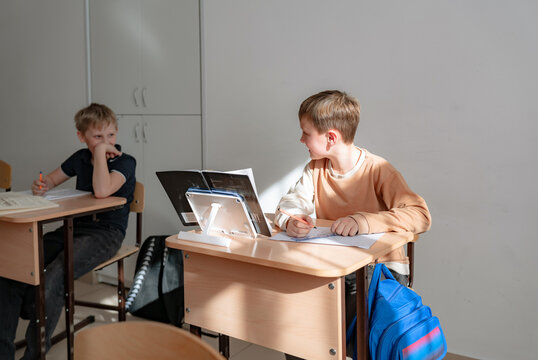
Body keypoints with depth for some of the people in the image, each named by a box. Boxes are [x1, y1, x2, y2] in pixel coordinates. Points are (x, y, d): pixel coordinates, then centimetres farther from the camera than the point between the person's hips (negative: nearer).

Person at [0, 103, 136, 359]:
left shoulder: (125, 162, -7)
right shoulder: (80, 158, 12)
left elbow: (101, 191, -26)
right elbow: (52, 179, 25)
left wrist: (101, 152, -17)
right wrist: (42, 185, 0)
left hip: (105, 234, -6)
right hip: (74, 228, 7)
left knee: (52, 280, -30)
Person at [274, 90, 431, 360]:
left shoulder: (377, 170, -14)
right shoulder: (315, 169, 5)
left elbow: (421, 215, -24)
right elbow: (291, 202, -2)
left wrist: (363, 221, -38)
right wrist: (290, 220, -28)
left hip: (379, 267, -5)